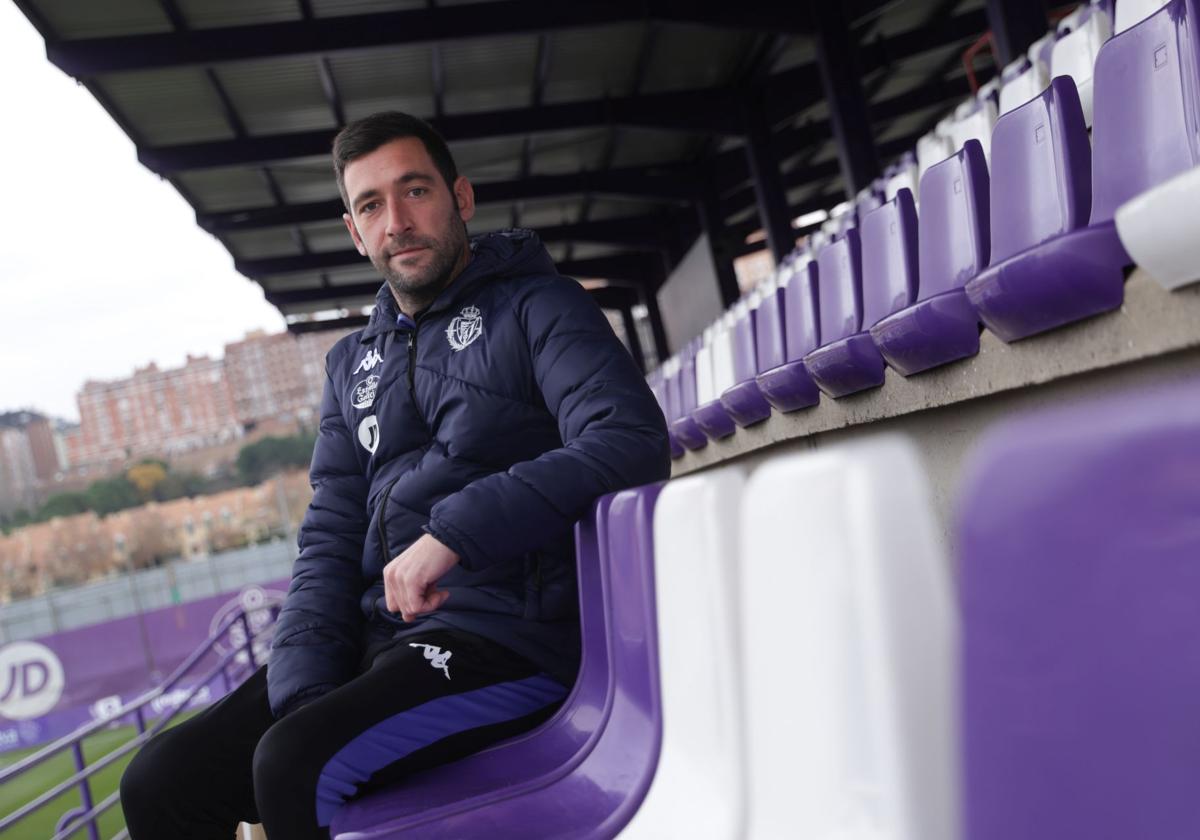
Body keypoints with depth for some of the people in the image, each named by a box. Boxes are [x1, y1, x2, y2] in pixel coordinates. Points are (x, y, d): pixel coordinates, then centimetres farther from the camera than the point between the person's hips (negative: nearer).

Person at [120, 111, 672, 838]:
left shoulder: (536, 307, 1)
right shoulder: (354, 366, 20)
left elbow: (633, 443, -17)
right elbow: (331, 538, 13)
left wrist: (457, 530, -22)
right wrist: (303, 690, -3)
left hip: (509, 636, -6)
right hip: (377, 641, 7)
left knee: (297, 768, -28)